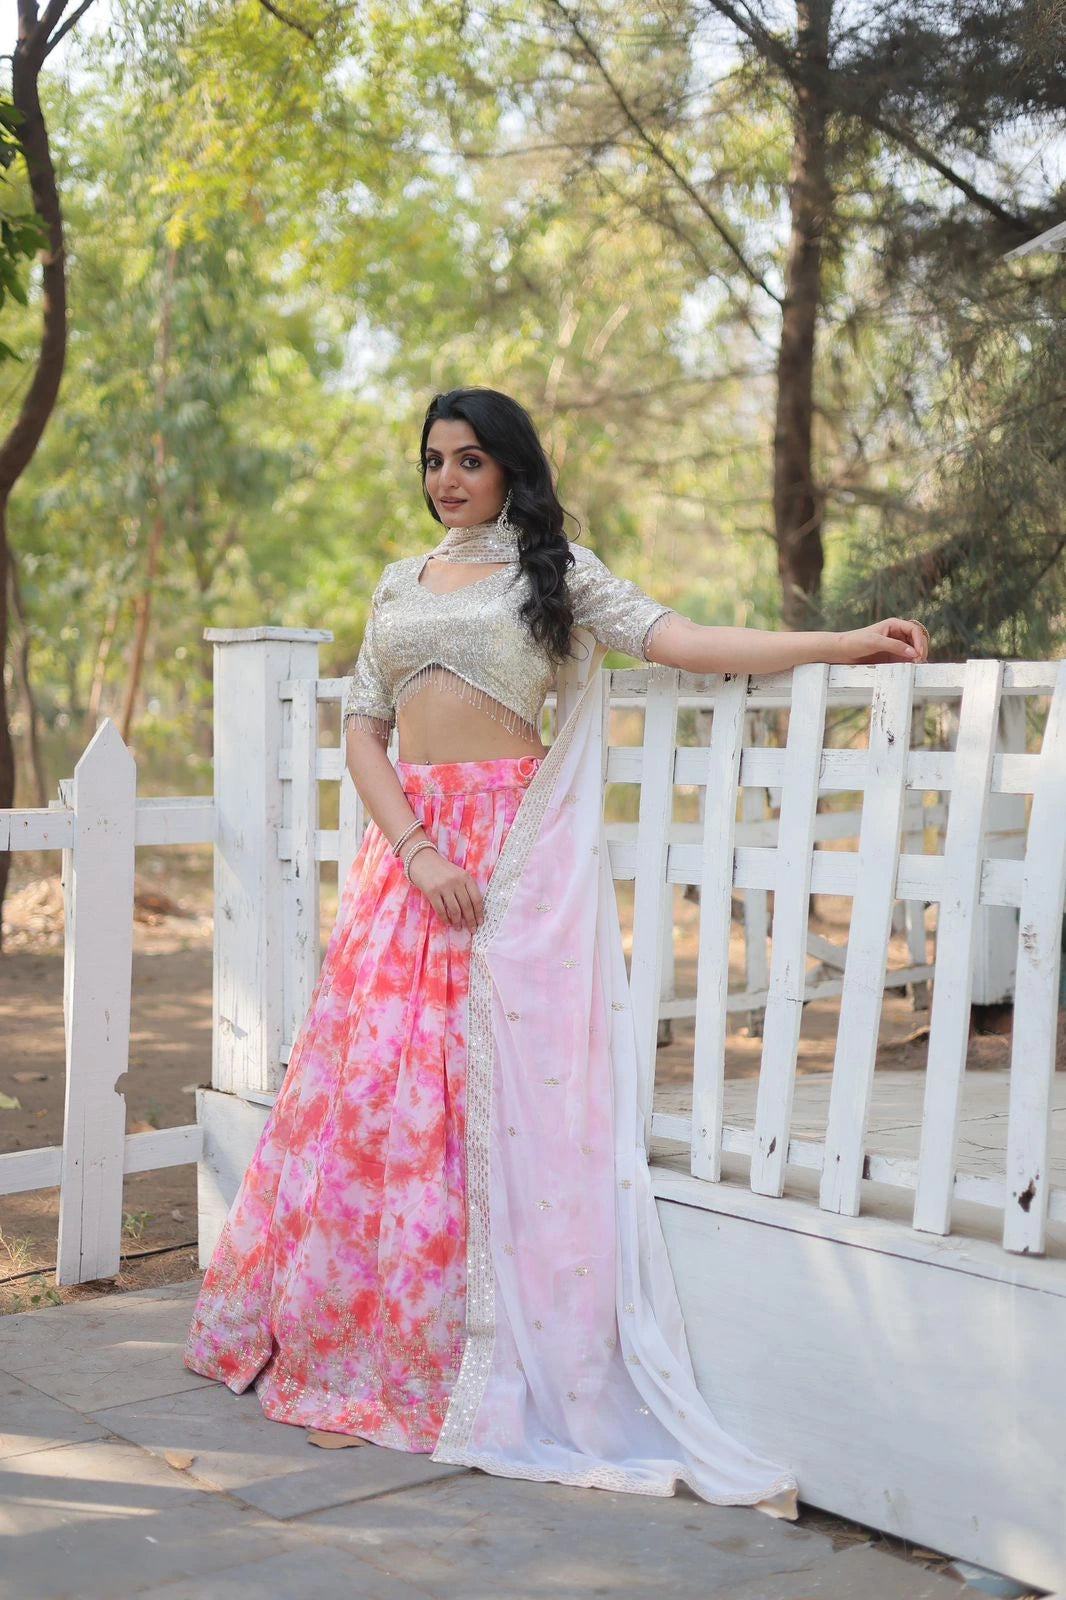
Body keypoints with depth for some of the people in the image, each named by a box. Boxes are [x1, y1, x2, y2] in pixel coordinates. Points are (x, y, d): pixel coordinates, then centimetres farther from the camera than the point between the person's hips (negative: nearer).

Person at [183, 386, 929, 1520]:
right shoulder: (400, 583, 17)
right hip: (407, 843, 4)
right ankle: (348, 1347, 14)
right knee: (371, 1083, 2)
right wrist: (417, 849, -6)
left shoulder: (553, 569, 5)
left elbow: (676, 639, -7)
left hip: (517, 844, -4)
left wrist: (846, 644, -18)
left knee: (505, 1093, -7)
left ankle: (503, 1368, 1)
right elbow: (361, 726, 11)